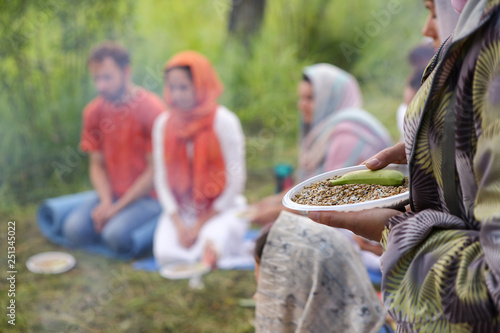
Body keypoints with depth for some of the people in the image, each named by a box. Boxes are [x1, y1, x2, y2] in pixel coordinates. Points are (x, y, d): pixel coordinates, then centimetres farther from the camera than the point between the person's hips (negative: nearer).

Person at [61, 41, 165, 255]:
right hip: (111, 194, 4)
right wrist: (106, 202, -11)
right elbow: (97, 165, 8)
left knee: (115, 235, -29)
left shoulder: (152, 109, -13)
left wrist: (117, 208, -14)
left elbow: (155, 169, -12)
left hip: (147, 195, -4)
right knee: (74, 230, -21)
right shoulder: (94, 111, 3)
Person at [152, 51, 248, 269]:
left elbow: (235, 182, -10)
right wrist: (179, 225, -10)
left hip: (221, 209, -3)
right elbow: (161, 179, 2)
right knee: (166, 254, -24)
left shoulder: (224, 121, -10)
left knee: (208, 252, -32)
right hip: (180, 211, 3)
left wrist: (199, 225, -10)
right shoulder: (163, 124, 2)